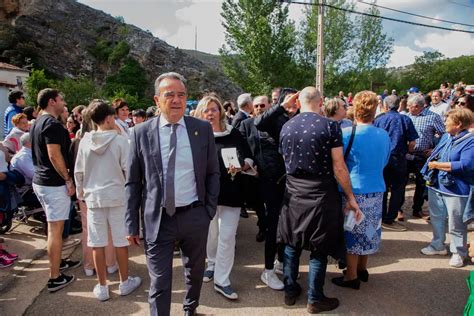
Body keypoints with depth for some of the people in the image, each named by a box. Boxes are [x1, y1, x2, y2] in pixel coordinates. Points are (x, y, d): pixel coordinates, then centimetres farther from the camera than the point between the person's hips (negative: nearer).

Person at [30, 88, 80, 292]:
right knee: (55, 230, -3)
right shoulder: (52, 124, -17)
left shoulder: (38, 123, 14)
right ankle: (55, 278, 5)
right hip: (54, 184, -10)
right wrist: (68, 180, -16)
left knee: (53, 226, 21)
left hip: (40, 180, 10)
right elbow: (54, 155, -24)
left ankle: (57, 261, 37)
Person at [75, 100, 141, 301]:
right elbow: (128, 170, -10)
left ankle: (102, 287, 20)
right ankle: (125, 282, 24)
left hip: (93, 197, 3)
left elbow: (78, 171, 6)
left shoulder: (85, 141, 0)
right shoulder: (120, 140, -10)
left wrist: (80, 192, 20)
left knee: (97, 243, 9)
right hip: (117, 196, -2)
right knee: (120, 241, 10)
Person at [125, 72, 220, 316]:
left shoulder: (203, 129, -1)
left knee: (195, 271, 23)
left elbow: (213, 173, 5)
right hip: (158, 219, -2)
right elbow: (133, 182, 0)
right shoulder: (141, 133, -3)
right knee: (159, 283, 5)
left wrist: (210, 209, -1)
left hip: (195, 216, 2)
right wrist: (132, 224, -1)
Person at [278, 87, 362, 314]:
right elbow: (339, 168, -12)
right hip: (321, 194, -4)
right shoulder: (330, 126, -12)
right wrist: (350, 197, -2)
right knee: (319, 248, 10)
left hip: (293, 193, 4)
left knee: (292, 244, 18)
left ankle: (290, 291, 31)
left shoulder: (286, 127, 1)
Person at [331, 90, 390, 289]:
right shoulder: (384, 135, 0)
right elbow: (384, 163, 14)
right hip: (376, 191, 5)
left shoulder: (346, 133, -15)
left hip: (354, 191, -5)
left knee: (352, 233, 7)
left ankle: (351, 277, 18)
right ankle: (362, 269, 35)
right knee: (369, 230, 18)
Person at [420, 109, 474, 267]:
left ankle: (458, 252, 23)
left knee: (456, 224, 5)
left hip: (455, 189, -7)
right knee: (436, 218, 19)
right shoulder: (446, 136, 8)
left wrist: (437, 165, -18)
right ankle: (438, 245, 36)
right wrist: (429, 174, 4)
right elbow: (435, 155, 19)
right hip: (436, 185, 7)